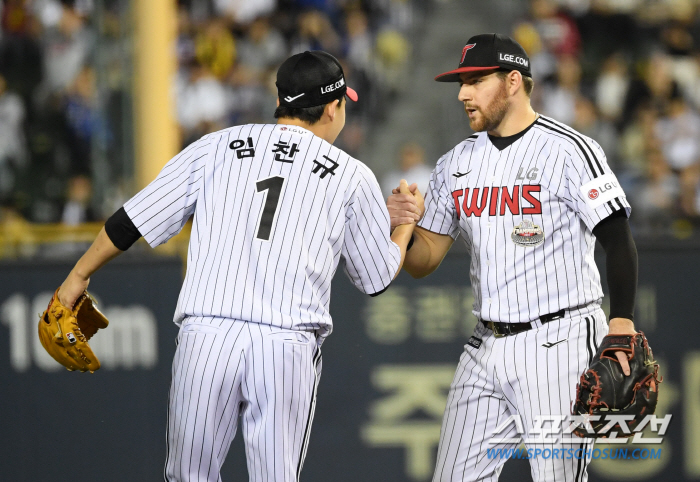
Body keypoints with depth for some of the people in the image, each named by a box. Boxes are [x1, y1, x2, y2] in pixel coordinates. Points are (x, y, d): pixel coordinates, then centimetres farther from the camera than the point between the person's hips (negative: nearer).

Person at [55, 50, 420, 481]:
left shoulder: (218, 147, 12)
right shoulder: (353, 178, 10)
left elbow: (133, 221, 12)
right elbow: (378, 278, 21)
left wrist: (80, 275, 26)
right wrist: (408, 222, 40)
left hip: (204, 338, 1)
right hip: (290, 349, -1)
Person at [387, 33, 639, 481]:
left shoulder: (569, 150, -8)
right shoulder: (457, 162, 12)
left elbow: (619, 242, -12)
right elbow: (423, 261, 13)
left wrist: (622, 326, -25)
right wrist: (403, 226, -10)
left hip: (559, 341, -7)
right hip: (486, 346, 7)